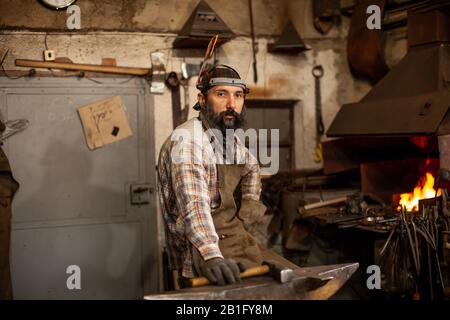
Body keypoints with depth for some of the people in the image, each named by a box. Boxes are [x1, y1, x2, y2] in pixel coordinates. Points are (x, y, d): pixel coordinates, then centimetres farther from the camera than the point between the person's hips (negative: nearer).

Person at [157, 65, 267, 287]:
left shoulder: (232, 139, 9)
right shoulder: (186, 140, -16)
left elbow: (251, 167, 31)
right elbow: (194, 204, -29)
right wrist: (211, 256, -42)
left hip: (239, 248, 8)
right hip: (202, 256, -7)